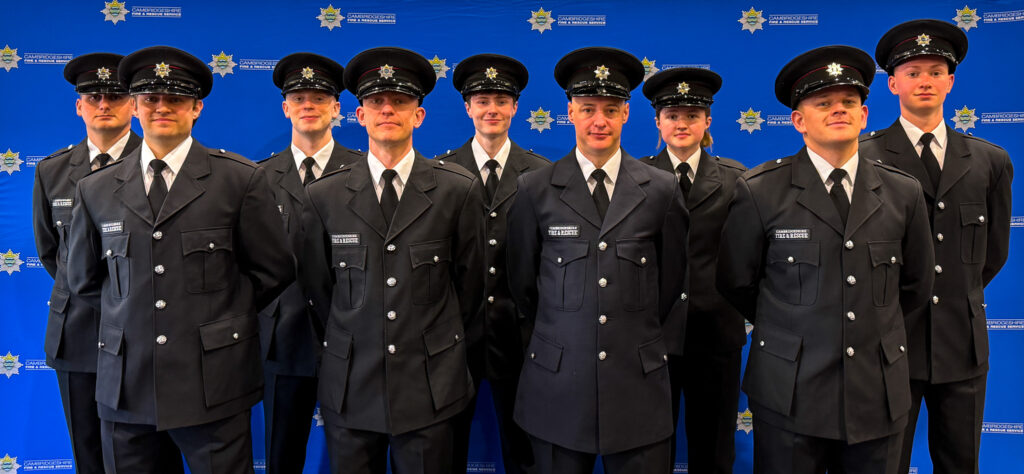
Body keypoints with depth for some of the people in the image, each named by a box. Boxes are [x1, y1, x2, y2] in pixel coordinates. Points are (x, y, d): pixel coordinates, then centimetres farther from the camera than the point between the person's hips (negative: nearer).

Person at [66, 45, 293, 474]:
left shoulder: (241, 179, -2)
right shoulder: (96, 190, 7)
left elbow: (274, 271, 3)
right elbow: (83, 279, 18)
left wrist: (222, 314, 3)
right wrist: (132, 310, 10)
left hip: (212, 388, -3)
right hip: (126, 388, 3)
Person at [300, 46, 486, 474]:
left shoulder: (459, 191, -3)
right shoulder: (323, 195, 0)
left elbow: (469, 283, 5)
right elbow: (317, 283, 9)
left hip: (430, 388, -1)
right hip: (350, 389, 1)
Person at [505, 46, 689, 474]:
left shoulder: (662, 190, 3)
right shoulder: (535, 190, 0)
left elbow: (675, 283, 10)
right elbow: (521, 284, 9)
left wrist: (650, 345, 10)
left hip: (638, 388, 1)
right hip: (557, 390, 0)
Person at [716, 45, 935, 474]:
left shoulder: (903, 192, 4)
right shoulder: (759, 191, -6)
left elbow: (915, 286, 15)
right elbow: (735, 284, 2)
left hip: (878, 393, 3)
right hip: (790, 394, -3)